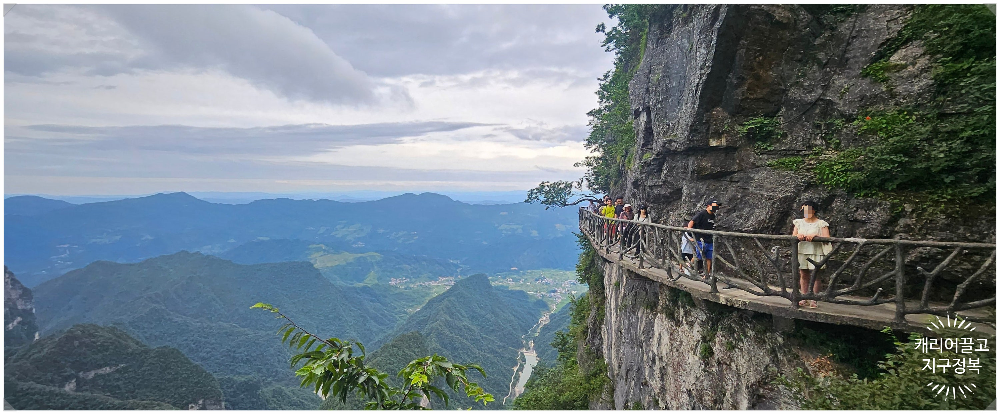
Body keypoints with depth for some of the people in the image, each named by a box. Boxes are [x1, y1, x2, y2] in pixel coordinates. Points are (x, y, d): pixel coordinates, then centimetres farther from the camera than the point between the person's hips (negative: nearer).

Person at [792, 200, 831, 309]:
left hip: (816, 252, -3)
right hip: (802, 252, 3)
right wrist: (798, 236, -14)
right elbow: (793, 237, 8)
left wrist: (815, 236, -24)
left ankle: (814, 300, 7)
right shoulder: (799, 223, 11)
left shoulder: (821, 224, 0)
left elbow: (827, 239, -9)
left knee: (815, 275, 1)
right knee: (803, 275, 7)